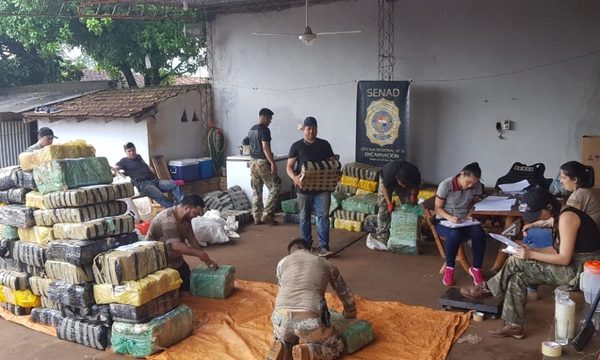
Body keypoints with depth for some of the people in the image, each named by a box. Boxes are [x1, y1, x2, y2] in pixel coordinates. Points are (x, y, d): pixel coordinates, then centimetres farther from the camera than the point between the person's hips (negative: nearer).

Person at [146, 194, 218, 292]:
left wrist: (206, 259, -4)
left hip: (175, 259, 9)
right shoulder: (168, 218, -31)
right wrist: (199, 253, -34)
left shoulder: (186, 219, -3)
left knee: (188, 284, 7)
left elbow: (192, 240, 2)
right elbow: (175, 245, -39)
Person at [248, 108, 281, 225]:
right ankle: (266, 215, -3)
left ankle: (257, 218, 13)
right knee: (275, 187, 1)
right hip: (262, 162, -9)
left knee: (256, 191, 11)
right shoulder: (264, 130, -14)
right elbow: (265, 148, -22)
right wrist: (273, 163, -22)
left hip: (253, 162, 9)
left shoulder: (251, 130, 13)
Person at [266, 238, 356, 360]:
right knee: (335, 348, 25)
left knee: (282, 341, 37)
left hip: (282, 315, 2)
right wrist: (350, 316, 50)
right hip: (310, 318, -2)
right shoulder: (325, 264, 22)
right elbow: (346, 295, 31)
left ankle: (282, 350, 2)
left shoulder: (283, 262, 23)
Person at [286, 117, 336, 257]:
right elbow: (289, 167, -4)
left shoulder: (324, 144, 4)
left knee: (323, 216, -4)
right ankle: (306, 244, 26)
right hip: (304, 188, 0)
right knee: (304, 217, 10)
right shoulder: (296, 146, -1)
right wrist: (294, 177, -24)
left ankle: (323, 247, -1)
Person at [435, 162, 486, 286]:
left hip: (464, 220, 3)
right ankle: (449, 268, -14)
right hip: (444, 220, -3)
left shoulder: (477, 186, -6)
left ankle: (476, 268, -8)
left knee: (479, 234, -30)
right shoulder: (446, 185, -17)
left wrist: (470, 215, -11)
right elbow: (438, 208, -9)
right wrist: (450, 218, -27)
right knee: (455, 234, -38)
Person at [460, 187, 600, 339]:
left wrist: (531, 255, -17)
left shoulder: (567, 217, -21)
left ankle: (486, 289, 10)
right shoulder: (561, 215, 9)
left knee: (516, 261, -11)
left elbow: (564, 258, -23)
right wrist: (531, 250, 2)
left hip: (580, 271, -9)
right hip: (575, 267, 9)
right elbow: (558, 250, 14)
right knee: (518, 275, 1)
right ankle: (513, 325, 4)